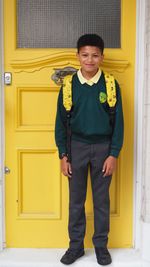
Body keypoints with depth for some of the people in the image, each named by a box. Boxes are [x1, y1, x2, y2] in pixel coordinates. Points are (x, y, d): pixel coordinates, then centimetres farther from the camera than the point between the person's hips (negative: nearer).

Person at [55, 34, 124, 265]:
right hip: (77, 146, 1)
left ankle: (101, 245, 25)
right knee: (76, 199, 10)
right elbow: (61, 122, 1)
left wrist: (113, 154, -7)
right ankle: (76, 245, 25)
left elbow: (118, 122, -2)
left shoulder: (111, 85, -4)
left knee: (101, 199, 9)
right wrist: (63, 155, -2)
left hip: (103, 147, -1)